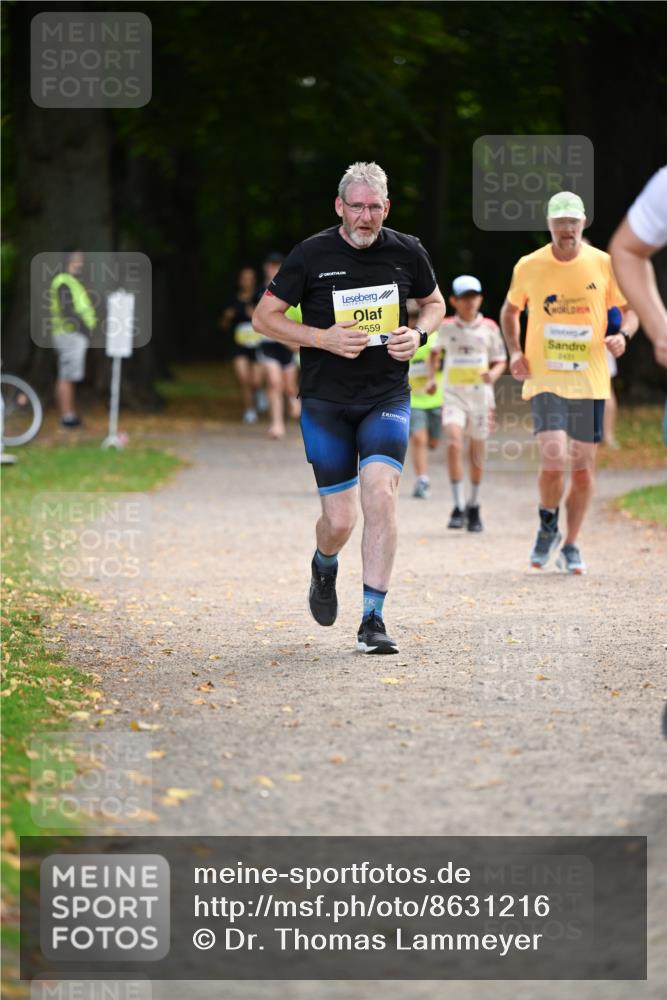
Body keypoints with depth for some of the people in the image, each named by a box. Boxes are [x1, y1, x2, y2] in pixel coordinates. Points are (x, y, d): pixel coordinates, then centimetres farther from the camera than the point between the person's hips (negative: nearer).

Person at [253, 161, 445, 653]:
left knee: (380, 492, -19)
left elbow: (435, 302, 19)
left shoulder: (407, 253, 1)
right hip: (326, 403, -1)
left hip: (388, 399, 1)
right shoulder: (311, 254, -6)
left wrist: (417, 333, -3)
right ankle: (324, 568, 37)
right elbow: (265, 316, -1)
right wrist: (324, 338, -15)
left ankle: (373, 621, -13)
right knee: (339, 519, -2)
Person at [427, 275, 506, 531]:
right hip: (454, 394, -1)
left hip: (481, 395, 1)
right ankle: (458, 507, -19)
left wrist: (493, 374, -13)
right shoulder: (446, 328, 3)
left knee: (478, 454, 8)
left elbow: (500, 361, 7)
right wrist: (431, 377, 15)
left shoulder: (489, 328, 2)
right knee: (454, 444, -21)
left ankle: (474, 507, 28)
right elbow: (435, 351, 23)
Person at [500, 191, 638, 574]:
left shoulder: (605, 264, 1)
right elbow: (511, 310, 18)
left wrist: (623, 335, -11)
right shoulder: (529, 266, 2)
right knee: (553, 458, -18)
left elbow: (630, 309, 11)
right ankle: (548, 526, 10)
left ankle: (570, 546, 20)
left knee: (583, 467, 4)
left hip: (590, 381, 1)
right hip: (545, 380, -1)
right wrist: (515, 351, 3)